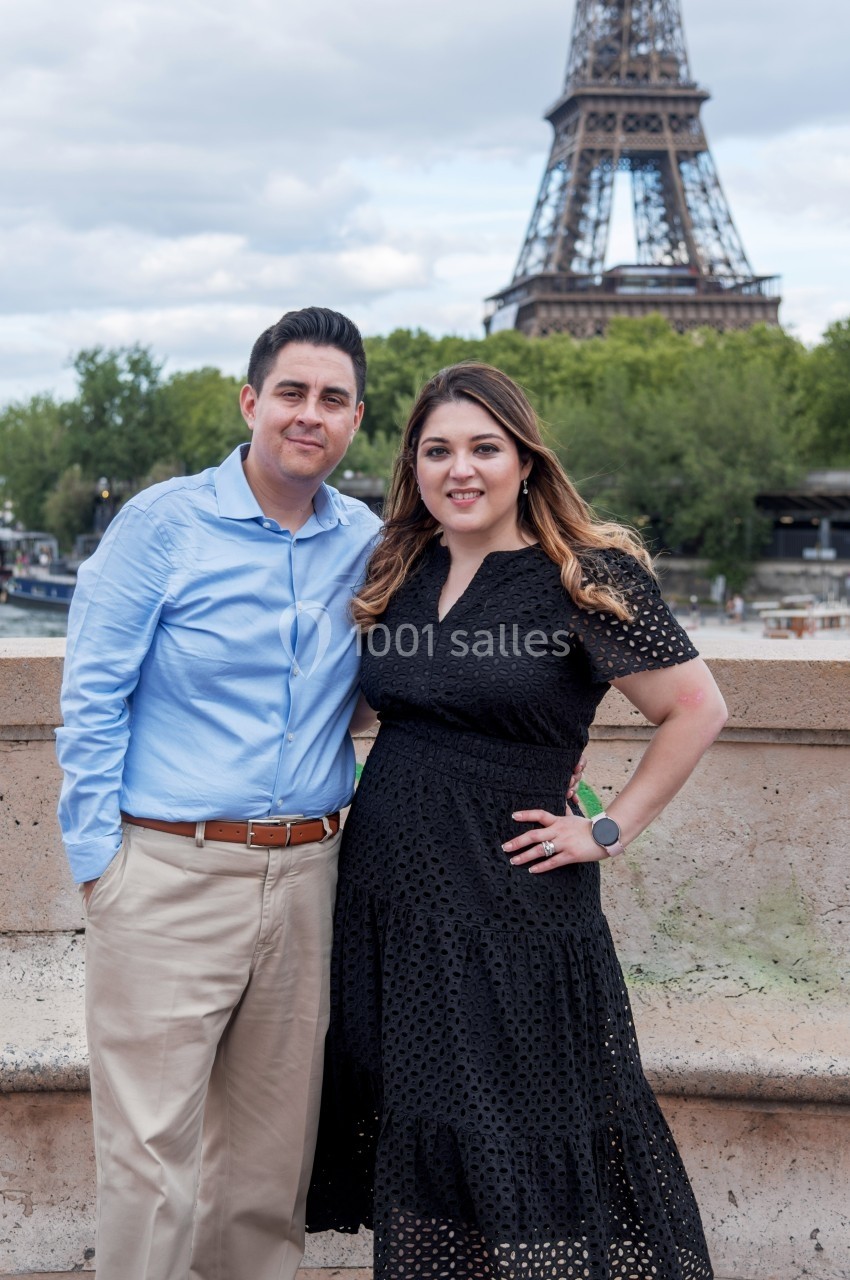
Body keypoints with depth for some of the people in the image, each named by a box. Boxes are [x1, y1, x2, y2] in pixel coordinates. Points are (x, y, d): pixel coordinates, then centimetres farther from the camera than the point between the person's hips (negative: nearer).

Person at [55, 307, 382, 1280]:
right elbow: (92, 699, -4)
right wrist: (98, 854, -8)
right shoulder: (163, 522, -4)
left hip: (306, 872, 4)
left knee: (273, 1144, 14)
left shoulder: (369, 544, 7)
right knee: (150, 1146, -2)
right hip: (171, 873, -4)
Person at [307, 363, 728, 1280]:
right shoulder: (396, 573, 7)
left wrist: (611, 830, -8)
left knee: (522, 1140, 2)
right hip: (387, 892, 6)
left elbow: (696, 708, -8)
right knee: (414, 1138, 14)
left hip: (511, 902, -5)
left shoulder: (585, 578, -9)